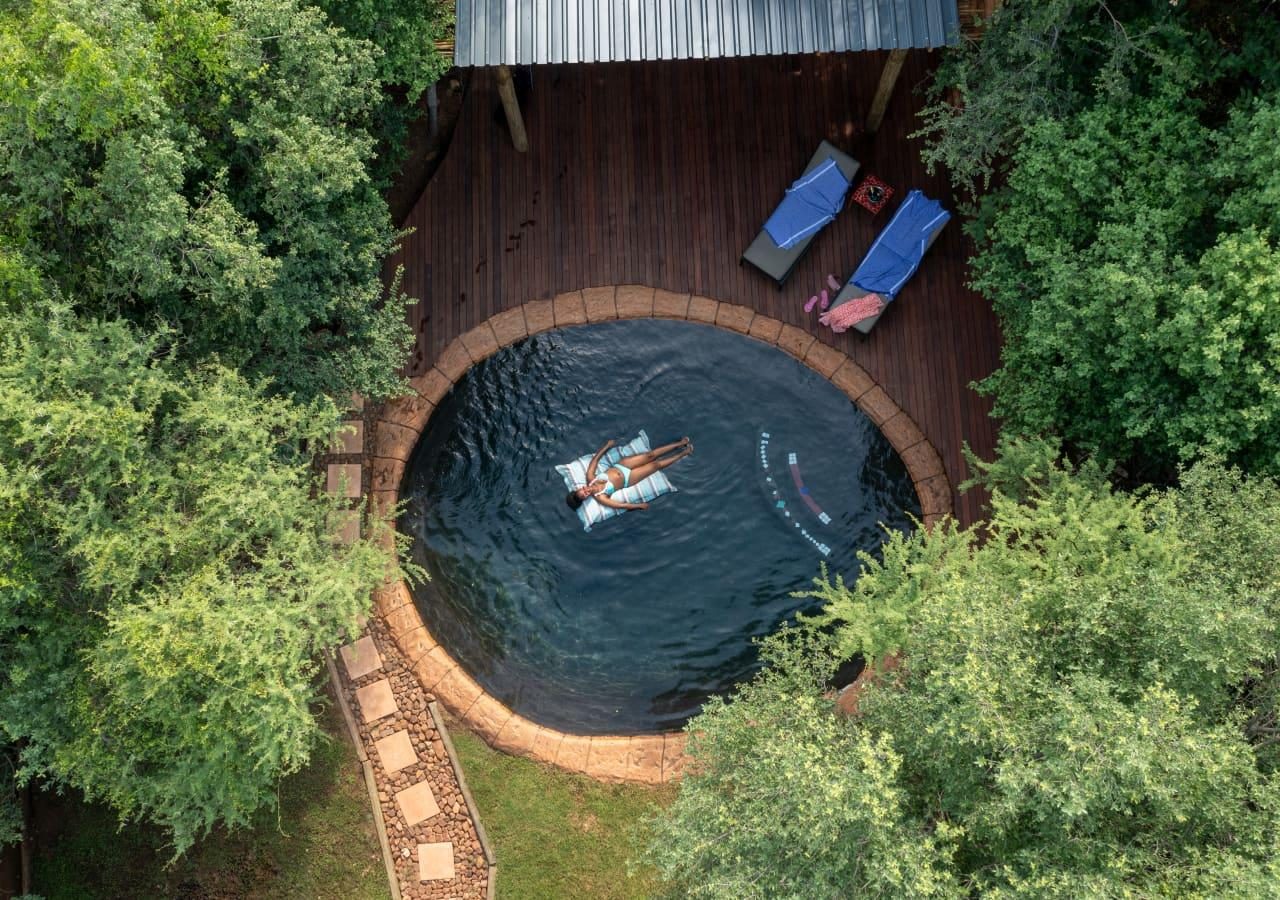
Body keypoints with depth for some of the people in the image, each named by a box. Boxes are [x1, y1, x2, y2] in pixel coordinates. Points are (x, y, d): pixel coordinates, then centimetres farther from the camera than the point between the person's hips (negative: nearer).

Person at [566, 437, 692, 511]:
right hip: (628, 479, -3)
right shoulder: (599, 497, -26)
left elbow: (595, 458, -5)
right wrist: (640, 505, -19)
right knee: (656, 465, -5)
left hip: (620, 466, 3)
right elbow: (620, 505, -22)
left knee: (650, 455, -3)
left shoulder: (589, 477, -16)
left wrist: (607, 445, -2)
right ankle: (683, 454, 15)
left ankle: (680, 443, 15)